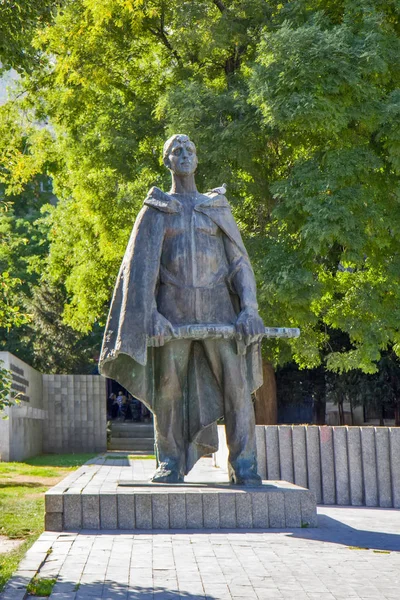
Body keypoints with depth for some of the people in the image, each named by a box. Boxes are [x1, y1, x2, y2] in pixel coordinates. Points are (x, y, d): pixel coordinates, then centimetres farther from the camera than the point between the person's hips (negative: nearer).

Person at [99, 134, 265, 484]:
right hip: (174, 307, -1)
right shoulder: (156, 210, 13)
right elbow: (141, 266, 2)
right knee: (168, 386, -4)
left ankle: (244, 465, -5)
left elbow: (240, 262, 11)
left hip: (217, 305, 1)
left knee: (236, 383, -8)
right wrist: (148, 314, -13)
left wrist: (248, 309, -5)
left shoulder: (218, 208, 17)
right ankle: (170, 463, 6)